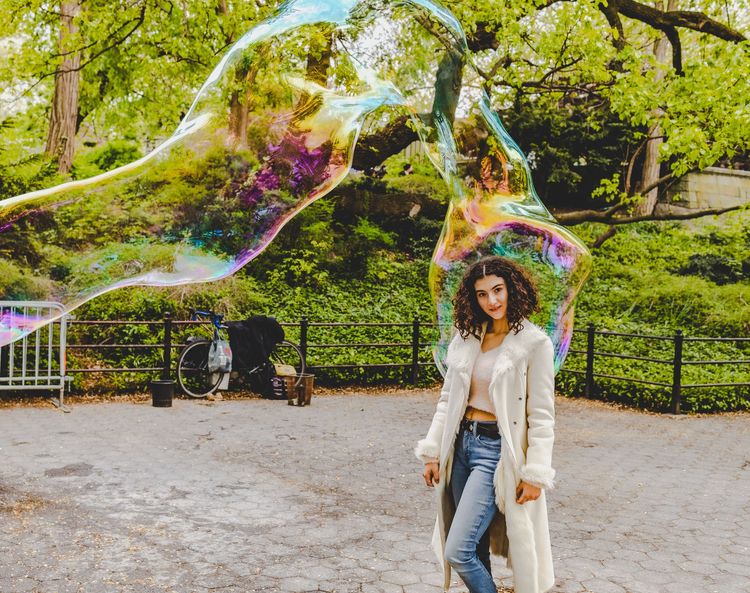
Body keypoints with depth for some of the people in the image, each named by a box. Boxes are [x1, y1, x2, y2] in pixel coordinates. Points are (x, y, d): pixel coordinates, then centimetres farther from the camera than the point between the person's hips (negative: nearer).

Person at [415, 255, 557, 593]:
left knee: (458, 552, -11)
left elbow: (541, 416, -9)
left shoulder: (535, 343, -9)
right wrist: (433, 452, 8)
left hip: (497, 451, -5)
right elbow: (447, 399, 11)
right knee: (475, 550, 13)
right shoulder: (466, 337, 6)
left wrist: (535, 474, -12)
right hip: (462, 444, 6)